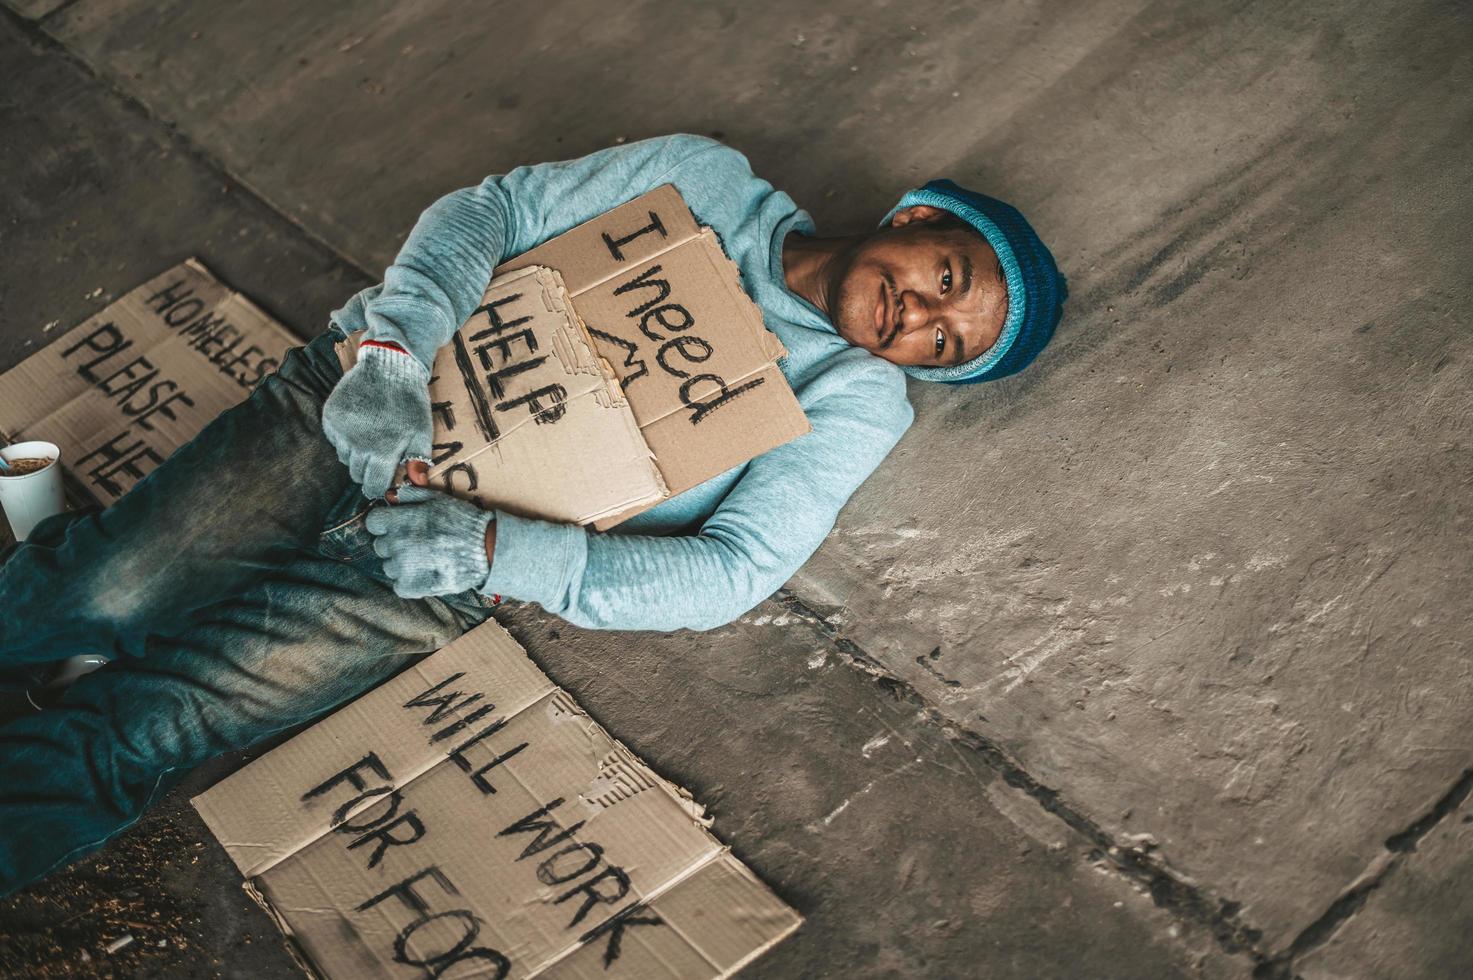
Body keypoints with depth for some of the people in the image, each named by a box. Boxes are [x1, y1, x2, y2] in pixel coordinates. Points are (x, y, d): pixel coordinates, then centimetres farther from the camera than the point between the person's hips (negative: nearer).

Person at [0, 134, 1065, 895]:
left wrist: (490, 550, -22)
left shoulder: (858, 398, 0)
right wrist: (394, 347, -17)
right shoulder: (708, 179, 6)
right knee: (97, 592, -9)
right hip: (360, 396, 2)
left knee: (136, 732, -10)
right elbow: (491, 209, 2)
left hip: (430, 564, -2)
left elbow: (732, 572, -11)